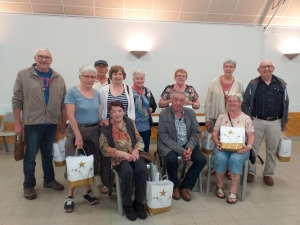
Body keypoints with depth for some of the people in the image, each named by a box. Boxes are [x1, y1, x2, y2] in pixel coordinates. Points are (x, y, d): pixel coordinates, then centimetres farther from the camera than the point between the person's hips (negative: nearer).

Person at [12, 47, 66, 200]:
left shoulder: (58, 78, 6)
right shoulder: (23, 75, -2)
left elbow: (63, 103, 7)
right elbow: (17, 101, -3)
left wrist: (63, 123, 6)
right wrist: (17, 123, -5)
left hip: (52, 124, 3)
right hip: (32, 124, -3)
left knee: (48, 155, 16)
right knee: (30, 157, 7)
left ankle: (49, 180, 32)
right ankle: (29, 186, 23)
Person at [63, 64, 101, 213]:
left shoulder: (97, 93, 7)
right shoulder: (72, 92, -10)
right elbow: (70, 116, -14)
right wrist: (78, 136, -17)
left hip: (94, 131, 5)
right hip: (77, 130, -5)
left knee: (92, 162, 12)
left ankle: (88, 192, 28)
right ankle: (70, 197, 16)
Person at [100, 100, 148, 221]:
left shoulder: (130, 122, 9)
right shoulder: (106, 127, 0)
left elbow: (139, 139, 9)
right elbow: (104, 148, -5)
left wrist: (136, 149, -13)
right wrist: (122, 153, -17)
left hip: (133, 154, 3)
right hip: (118, 157, -2)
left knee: (142, 169, -29)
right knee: (128, 172, -33)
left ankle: (139, 202, -8)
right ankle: (127, 204, -8)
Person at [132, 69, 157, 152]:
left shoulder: (148, 91, 7)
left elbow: (154, 104, 16)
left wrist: (151, 109, -2)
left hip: (146, 126, 5)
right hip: (133, 126, -5)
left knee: (146, 148, 15)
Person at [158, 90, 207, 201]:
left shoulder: (190, 113, 0)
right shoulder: (163, 114, -11)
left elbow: (195, 133, 2)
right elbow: (164, 137, -14)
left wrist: (190, 147, -17)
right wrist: (180, 150, -23)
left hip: (187, 145, 4)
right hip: (169, 145, -4)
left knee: (202, 160, -16)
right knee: (172, 159, -32)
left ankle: (184, 187, 4)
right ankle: (174, 186, -2)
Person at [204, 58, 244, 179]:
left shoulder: (238, 84, 2)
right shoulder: (214, 82, -1)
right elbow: (208, 101, 0)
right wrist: (207, 118, -3)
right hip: (215, 117, 0)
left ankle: (228, 168, 21)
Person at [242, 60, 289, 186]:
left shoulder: (281, 84, 3)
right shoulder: (253, 84, -3)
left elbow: (285, 104, 8)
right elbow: (245, 103, -4)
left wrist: (284, 122, 9)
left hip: (275, 123, 2)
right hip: (257, 121, -2)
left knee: (272, 150, 11)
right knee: (253, 148, 6)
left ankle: (268, 174, 26)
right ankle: (251, 172, 23)